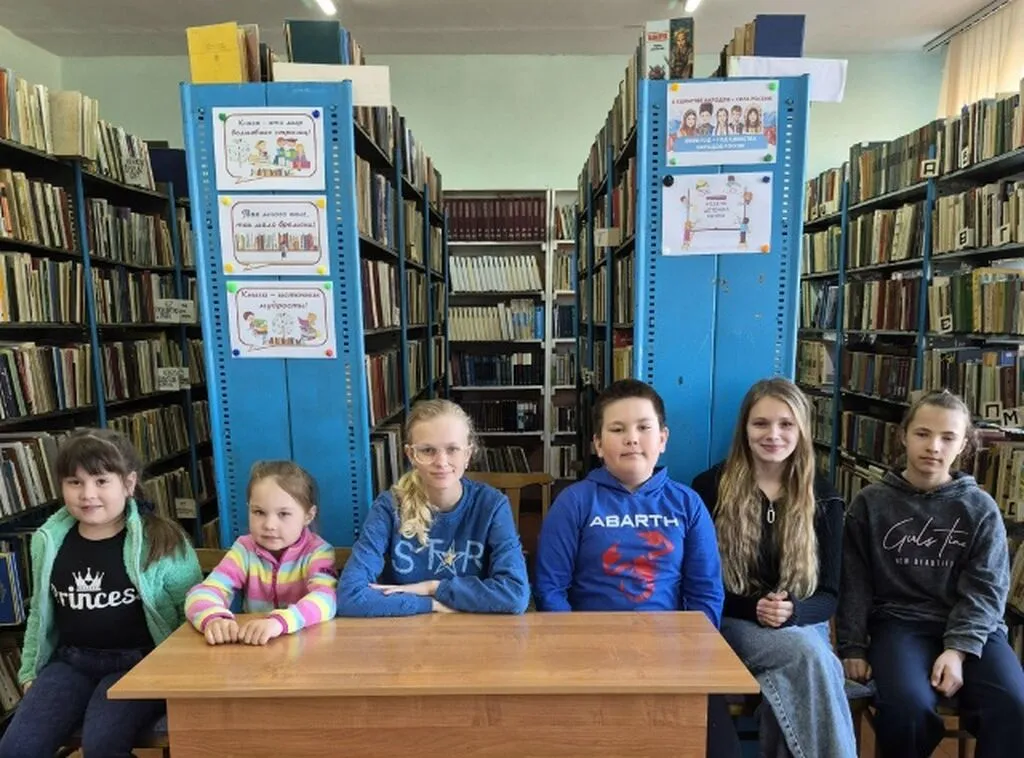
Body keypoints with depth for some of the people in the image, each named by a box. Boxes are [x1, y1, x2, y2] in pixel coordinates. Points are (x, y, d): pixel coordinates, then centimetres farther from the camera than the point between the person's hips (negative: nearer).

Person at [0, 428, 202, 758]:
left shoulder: (162, 541, -12)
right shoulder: (48, 541, 3)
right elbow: (40, 614, 19)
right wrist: (29, 672, 19)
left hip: (138, 661, -5)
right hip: (71, 661, 5)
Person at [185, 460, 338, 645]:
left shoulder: (318, 551, -10)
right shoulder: (244, 550, -1)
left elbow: (326, 599, -26)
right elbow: (202, 593, -12)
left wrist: (279, 622, -43)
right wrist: (214, 619, -33)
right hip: (251, 647, 3)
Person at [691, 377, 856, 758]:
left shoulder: (823, 498, 4)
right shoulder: (710, 487, -4)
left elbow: (829, 594, 2)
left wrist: (792, 611, -20)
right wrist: (753, 609, -19)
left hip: (801, 624, 2)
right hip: (733, 623, -2)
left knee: (811, 656, -32)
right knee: (808, 654, -30)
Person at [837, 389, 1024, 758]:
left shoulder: (980, 509, 4)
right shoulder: (870, 502, 2)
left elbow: (986, 590, -1)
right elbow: (854, 582, 5)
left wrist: (958, 650, -15)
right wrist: (853, 647, -1)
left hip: (972, 627, 2)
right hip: (899, 622, -1)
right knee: (907, 704, -28)